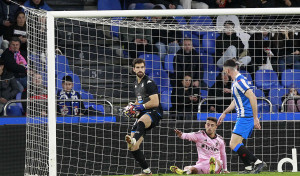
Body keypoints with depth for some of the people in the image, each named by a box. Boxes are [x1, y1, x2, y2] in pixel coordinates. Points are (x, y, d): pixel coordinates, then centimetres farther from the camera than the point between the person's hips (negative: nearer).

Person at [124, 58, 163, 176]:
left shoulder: (149, 83, -7)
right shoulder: (136, 83, 19)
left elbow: (155, 102, -16)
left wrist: (141, 106, -14)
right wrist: (134, 107, 15)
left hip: (154, 113, -9)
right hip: (142, 115, 9)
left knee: (141, 122, -46)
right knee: (133, 148, 1)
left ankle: (134, 140, -77)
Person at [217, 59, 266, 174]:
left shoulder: (239, 81, -16)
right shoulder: (235, 81, 17)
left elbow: (253, 98, -23)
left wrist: (255, 118, -24)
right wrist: (224, 113, 34)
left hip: (245, 117, -10)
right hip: (243, 117, 10)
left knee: (234, 145, -16)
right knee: (236, 144, 14)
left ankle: (258, 162, -18)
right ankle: (248, 168, 13)